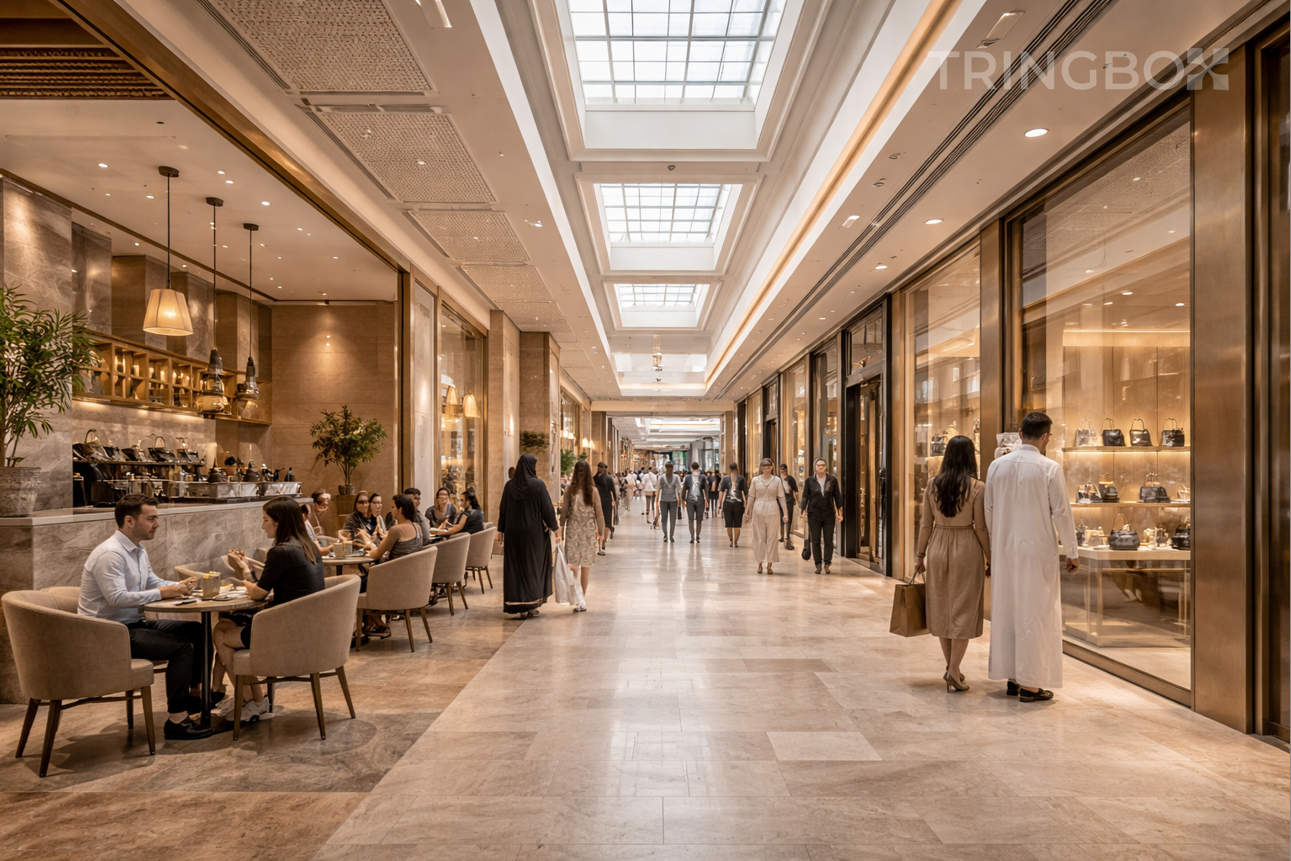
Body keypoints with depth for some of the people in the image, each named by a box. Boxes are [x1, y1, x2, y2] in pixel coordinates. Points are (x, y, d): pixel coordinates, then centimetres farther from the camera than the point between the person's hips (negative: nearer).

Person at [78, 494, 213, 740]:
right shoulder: (110, 554, -22)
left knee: (197, 630, 9)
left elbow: (152, 581, 20)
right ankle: (176, 722, -15)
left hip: (135, 623, 10)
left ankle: (195, 694, 22)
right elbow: (117, 598, -30)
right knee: (181, 647, -22)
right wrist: (161, 593, -23)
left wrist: (177, 586, 1)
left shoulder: (138, 550, 11)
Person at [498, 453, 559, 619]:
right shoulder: (538, 484, -9)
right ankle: (532, 605, 13)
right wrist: (555, 528, 1)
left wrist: (501, 531, 13)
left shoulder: (509, 485, 0)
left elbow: (503, 510, 4)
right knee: (534, 567, 11)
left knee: (516, 568, 7)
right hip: (534, 532, -2)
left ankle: (521, 607, 6)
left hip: (514, 533, 2)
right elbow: (548, 509, -8)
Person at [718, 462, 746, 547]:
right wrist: (745, 503, 2)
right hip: (738, 503, -1)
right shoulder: (741, 479, 1)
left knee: (729, 524, 9)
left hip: (727, 503, 1)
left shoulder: (725, 479, 3)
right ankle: (735, 542, 7)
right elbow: (743, 492, -2)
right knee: (737, 524, 6)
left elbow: (721, 492, 2)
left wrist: (720, 503, 7)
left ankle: (731, 541, 16)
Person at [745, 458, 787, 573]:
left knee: (772, 538, 1)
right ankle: (760, 563, 12)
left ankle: (769, 564, 7)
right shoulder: (755, 480, 5)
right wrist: (747, 511, 9)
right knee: (759, 538, 3)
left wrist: (785, 513, -3)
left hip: (773, 511, 0)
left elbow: (781, 497, 3)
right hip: (758, 511, 1)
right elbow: (751, 496, 9)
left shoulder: (777, 480, 4)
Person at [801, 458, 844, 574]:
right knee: (815, 540, 2)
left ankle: (827, 564, 2)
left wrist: (840, 513, 1)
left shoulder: (833, 480, 3)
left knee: (828, 540, -1)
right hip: (814, 514, 0)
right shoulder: (809, 481, 2)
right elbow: (805, 497, 3)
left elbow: (838, 497, 5)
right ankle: (818, 564, 8)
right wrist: (804, 511, -6)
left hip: (829, 514, 0)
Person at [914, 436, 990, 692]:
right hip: (966, 549, -3)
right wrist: (989, 559, 2)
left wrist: (920, 555, 10)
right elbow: (981, 528, -9)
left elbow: (926, 524, 2)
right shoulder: (977, 488, -10)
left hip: (938, 547, 3)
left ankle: (951, 666, 23)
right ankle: (953, 670, 1)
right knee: (963, 609, 4)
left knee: (941, 607, 13)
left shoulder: (932, 485, 0)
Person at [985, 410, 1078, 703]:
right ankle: (1029, 684, 7)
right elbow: (1061, 513, -7)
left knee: (1006, 611, 12)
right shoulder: (1050, 468, -11)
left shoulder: (997, 465, 2)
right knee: (1035, 614, 2)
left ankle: (1013, 678, 22)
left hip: (1005, 550, 5)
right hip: (1037, 550, -5)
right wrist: (1072, 553, 3)